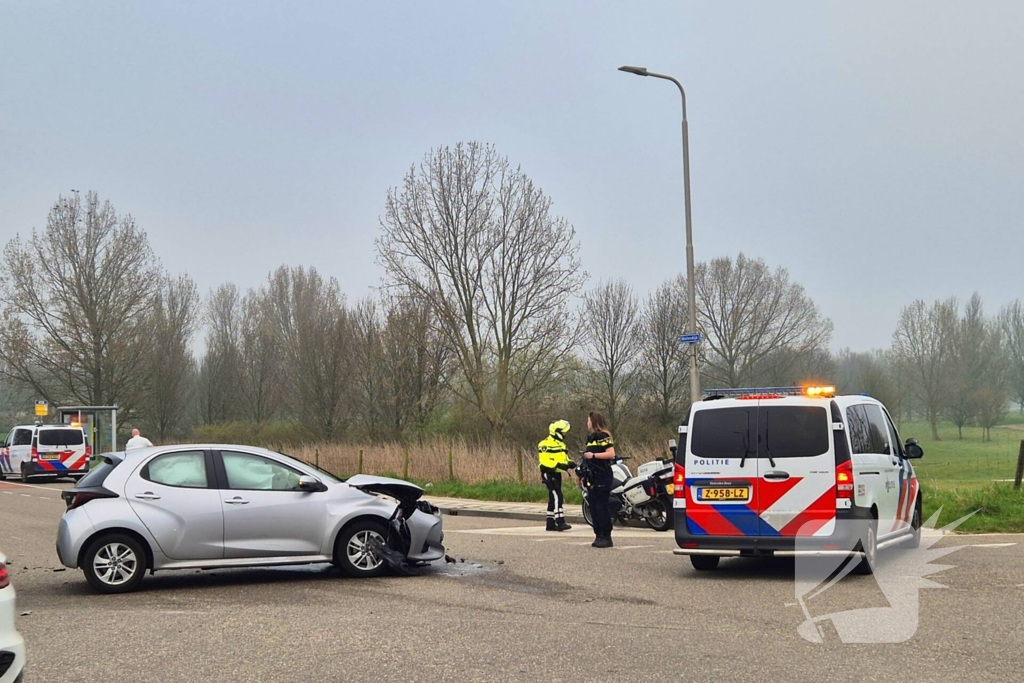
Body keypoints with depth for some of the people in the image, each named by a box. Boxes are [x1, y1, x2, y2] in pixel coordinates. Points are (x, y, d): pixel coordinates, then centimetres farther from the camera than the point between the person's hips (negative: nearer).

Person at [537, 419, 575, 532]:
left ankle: (550, 523, 16)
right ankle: (560, 522, -21)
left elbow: (563, 458, 23)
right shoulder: (546, 444, -14)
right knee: (557, 496, -17)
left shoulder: (560, 444, 17)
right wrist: (558, 465, -29)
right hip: (549, 473, -10)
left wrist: (569, 463, 1)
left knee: (553, 498, 11)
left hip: (557, 473, 10)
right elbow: (544, 460, -21)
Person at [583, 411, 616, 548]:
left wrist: (593, 455, -20)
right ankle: (599, 536, 15)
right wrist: (586, 456, 14)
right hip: (593, 476, 10)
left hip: (603, 475, -10)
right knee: (593, 506, 9)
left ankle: (606, 537, -6)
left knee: (602, 506, -9)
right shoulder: (590, 437, 19)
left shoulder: (603, 436, -9)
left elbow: (611, 454, -19)